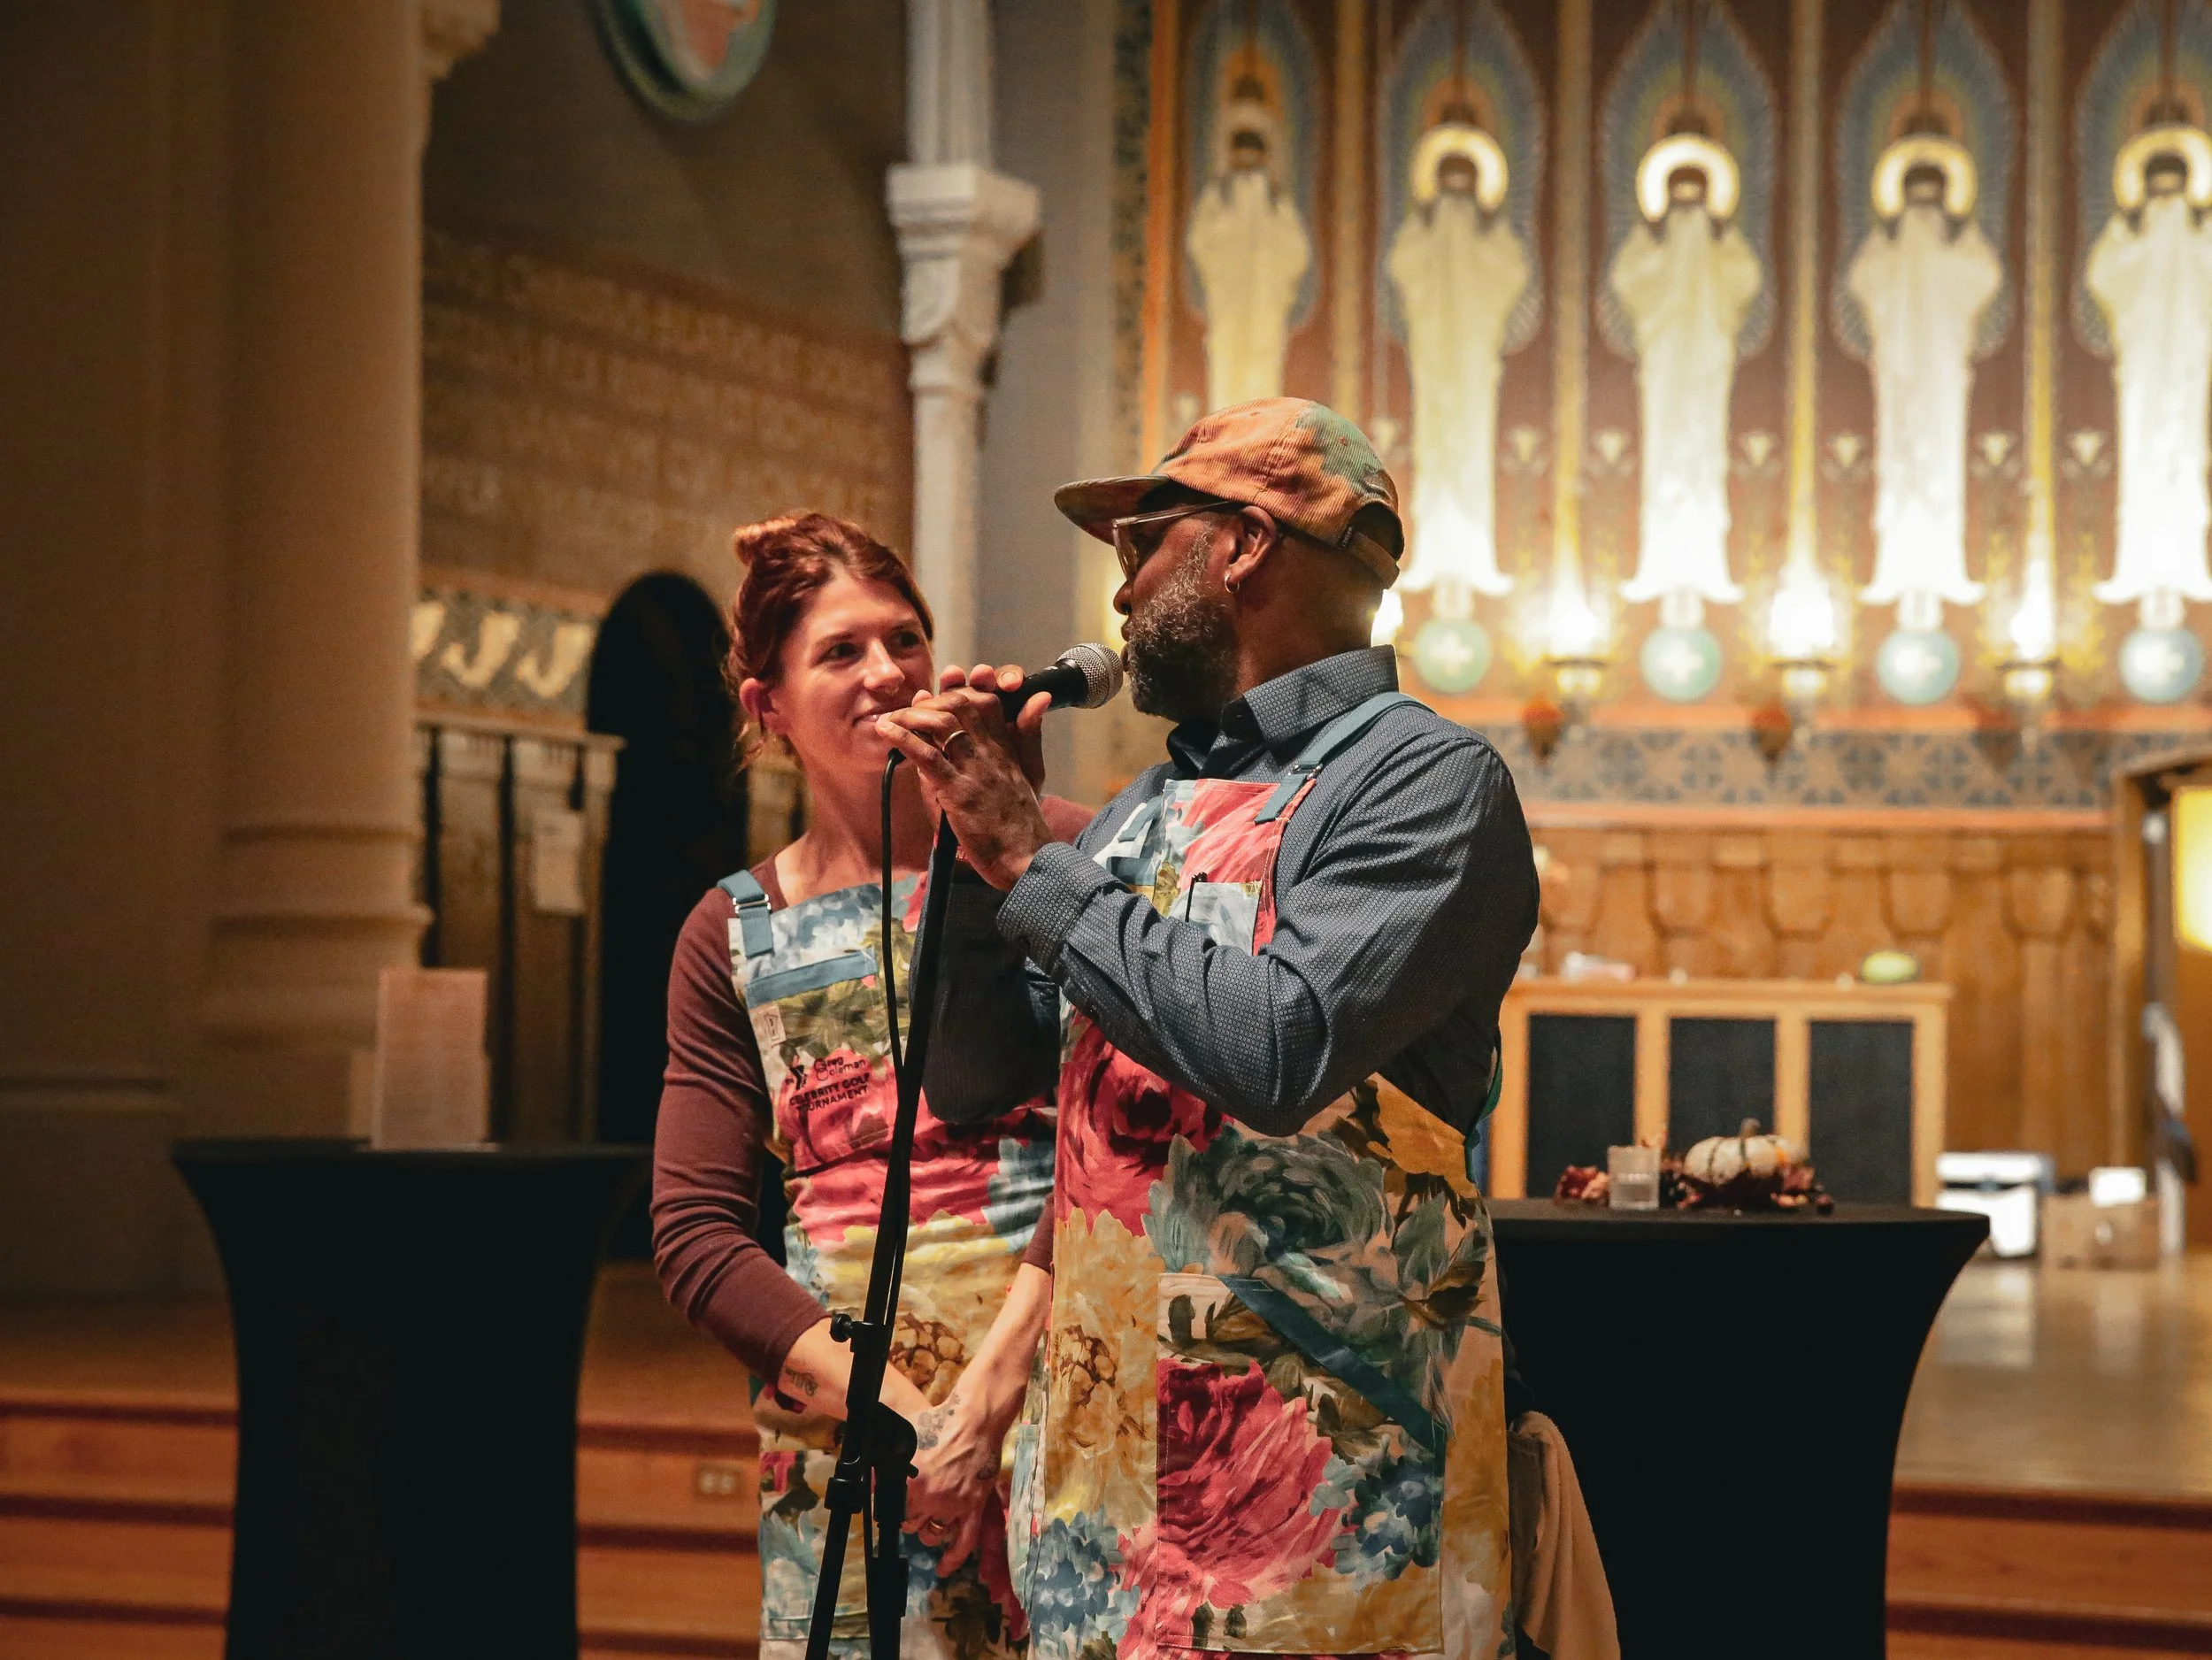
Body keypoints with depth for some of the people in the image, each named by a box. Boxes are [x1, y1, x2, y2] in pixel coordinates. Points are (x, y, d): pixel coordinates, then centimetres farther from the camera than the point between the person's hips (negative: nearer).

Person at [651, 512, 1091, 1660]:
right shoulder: (734, 937, 10)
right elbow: (694, 1235, 4)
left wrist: (991, 1383, -17)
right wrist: (905, 1416, -9)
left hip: (1049, 1407, -2)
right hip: (833, 1432, 2)